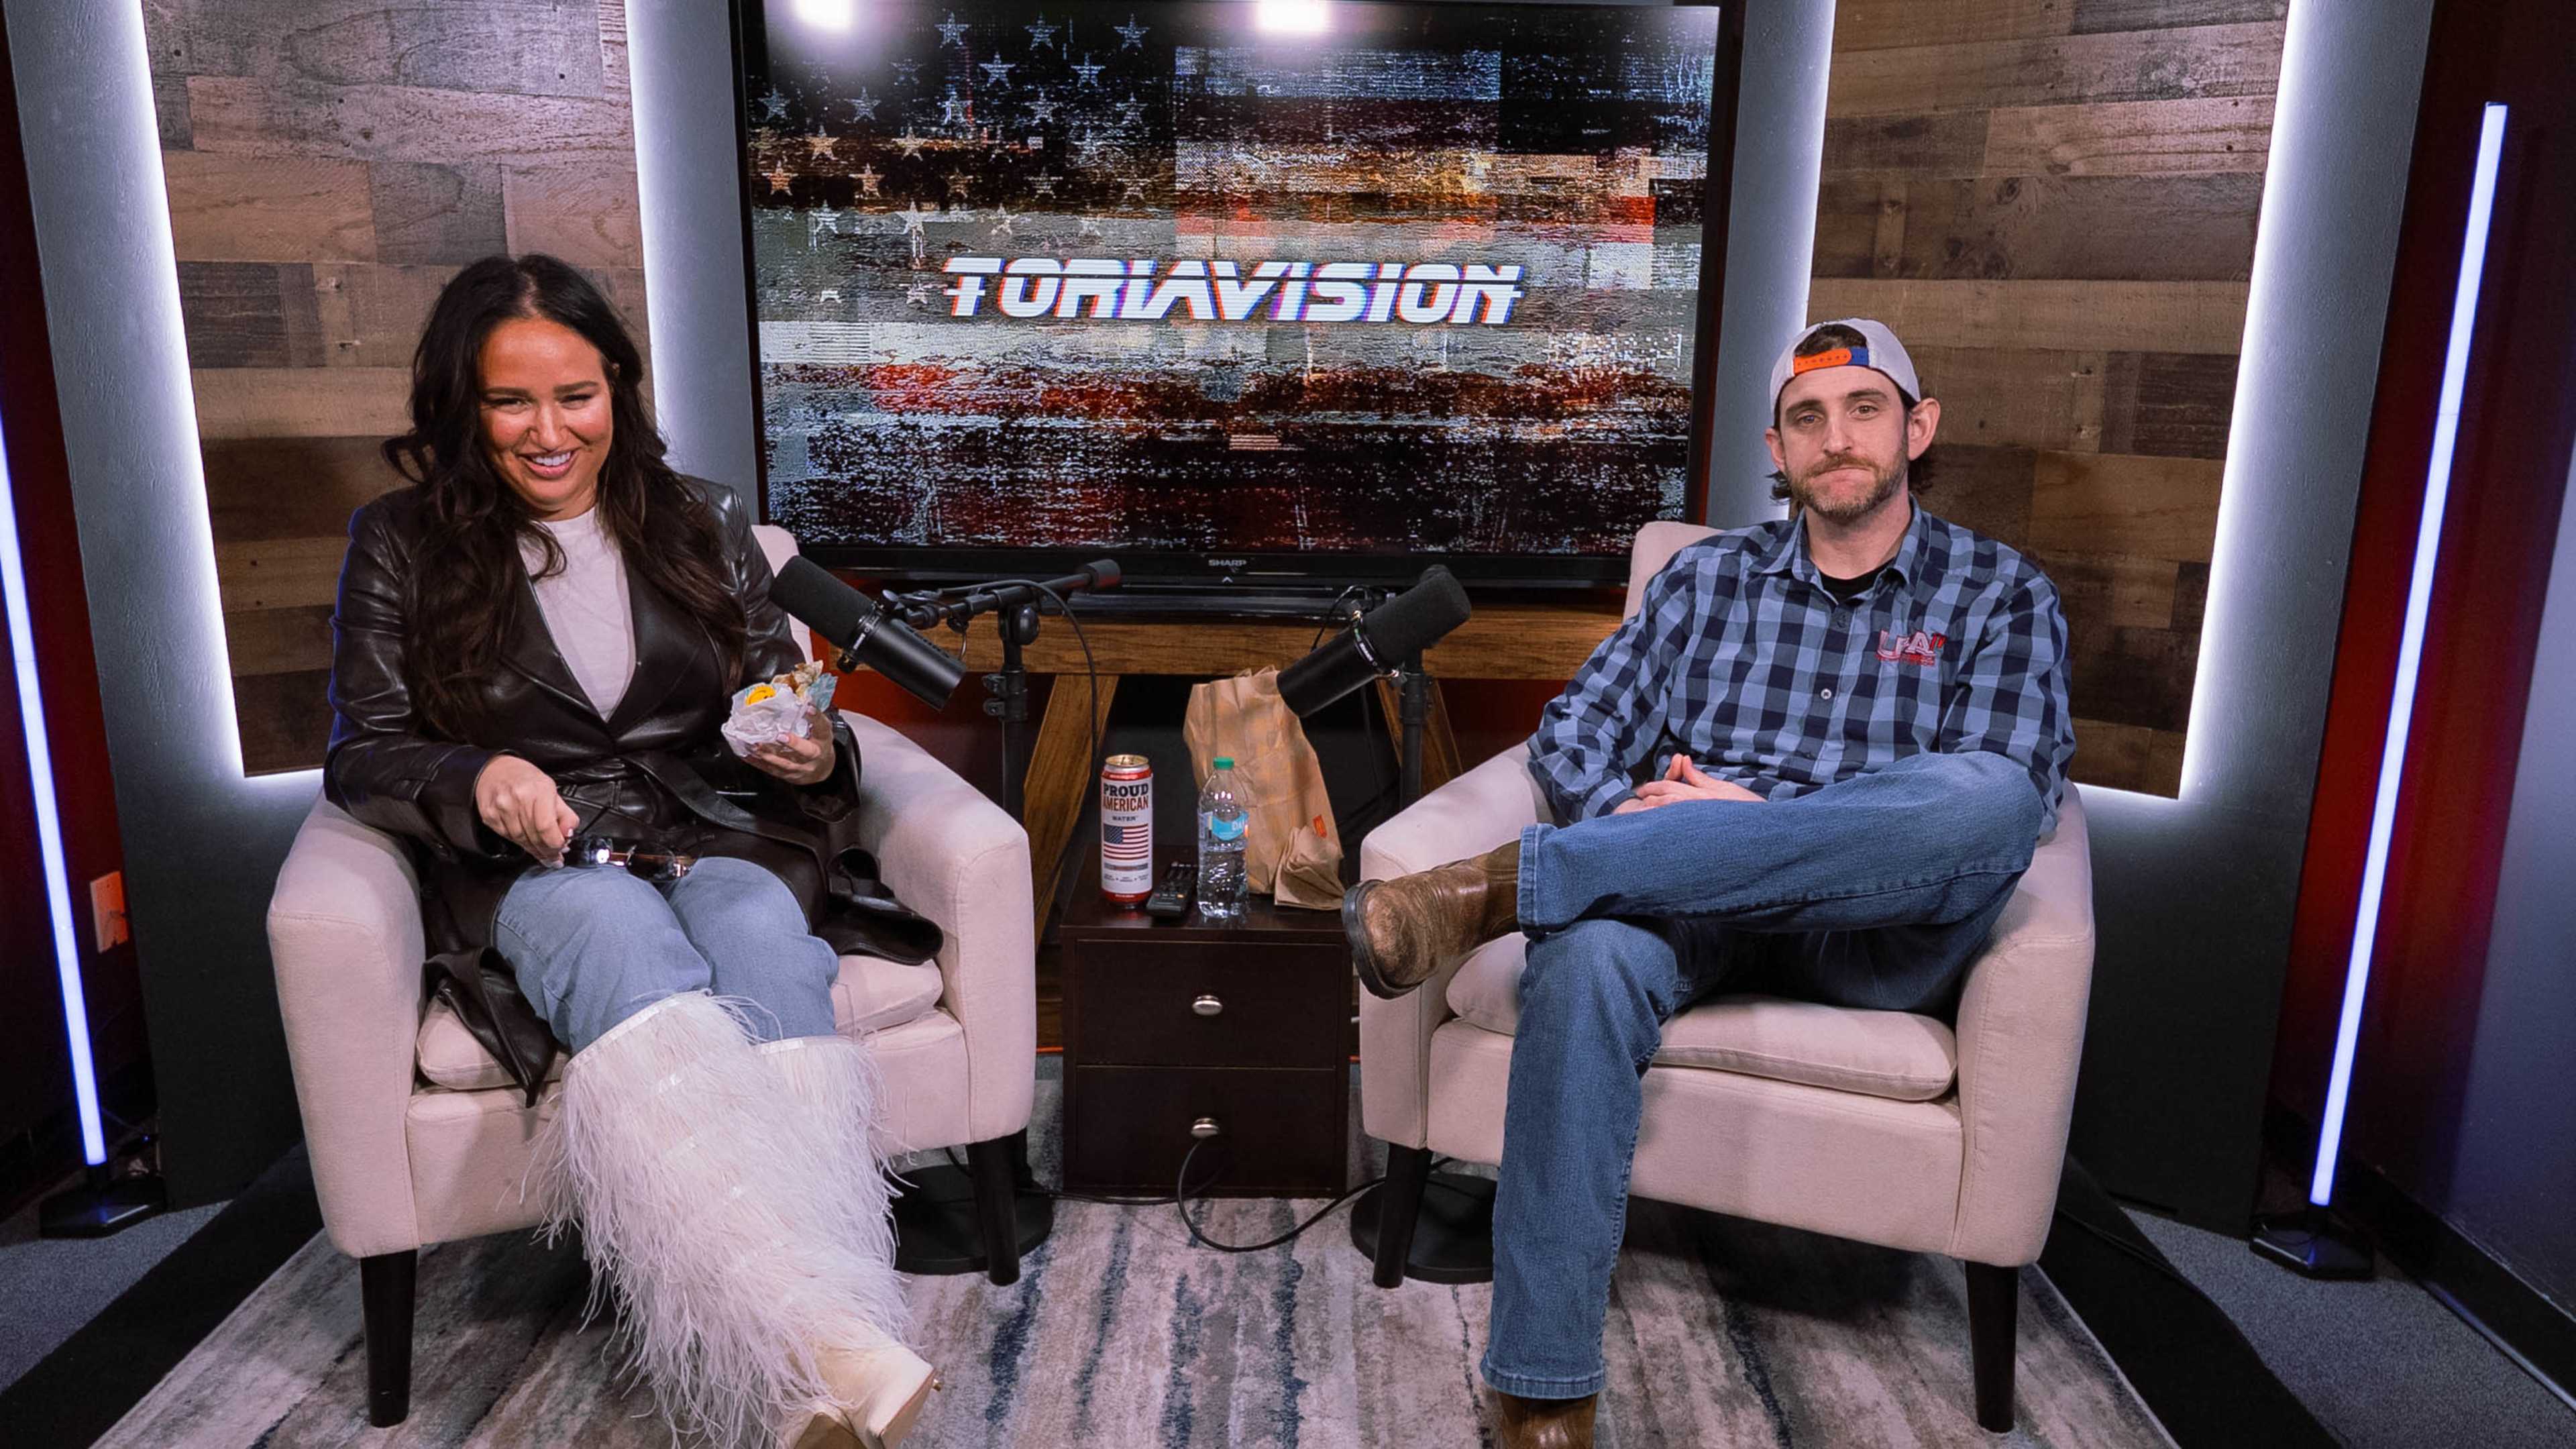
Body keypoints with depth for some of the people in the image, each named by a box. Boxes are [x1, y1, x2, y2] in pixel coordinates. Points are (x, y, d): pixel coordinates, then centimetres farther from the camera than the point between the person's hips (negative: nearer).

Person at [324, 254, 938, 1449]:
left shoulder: (702, 525, 15)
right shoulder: (401, 544, 10)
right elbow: (363, 753, 7)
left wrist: (813, 754, -9)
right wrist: (476, 781, -16)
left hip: (717, 842, 2)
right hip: (529, 870, -2)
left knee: (764, 943, -35)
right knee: (629, 939, -38)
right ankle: (827, 1348, -56)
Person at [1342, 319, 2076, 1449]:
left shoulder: (2000, 595, 13)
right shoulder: (1708, 577, 20)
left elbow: (2002, 807, -3)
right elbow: (1572, 732, 13)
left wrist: (1770, 817, -15)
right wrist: (1628, 814, -12)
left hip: (1874, 938, -1)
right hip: (1691, 903, 1)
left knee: (1988, 792, -35)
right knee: (1590, 953, -36)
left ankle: (1503, 886, -36)